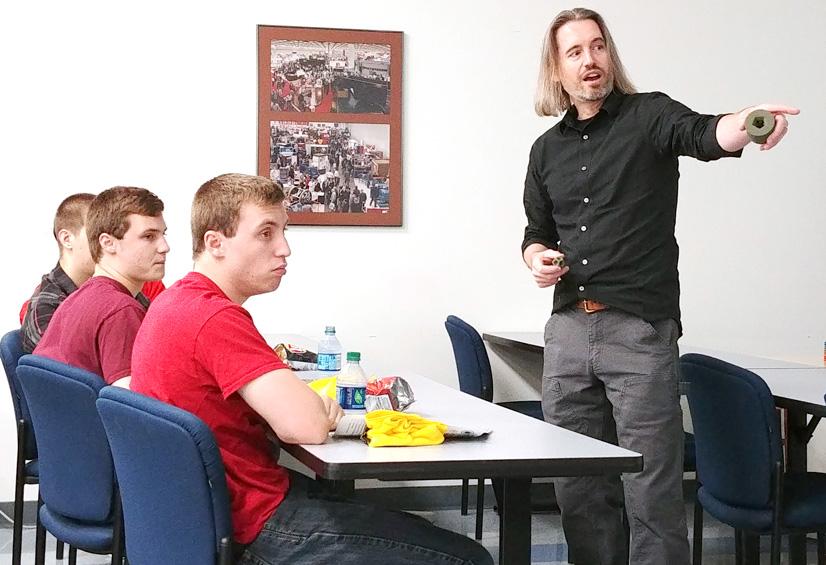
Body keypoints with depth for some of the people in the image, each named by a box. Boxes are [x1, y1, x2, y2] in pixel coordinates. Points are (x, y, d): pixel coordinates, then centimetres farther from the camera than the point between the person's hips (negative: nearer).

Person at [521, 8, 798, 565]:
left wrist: (745, 125, -44)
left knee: (653, 494, -5)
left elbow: (704, 134, -21)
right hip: (568, 331, 5)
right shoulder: (547, 149, 15)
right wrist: (537, 257, 3)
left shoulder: (649, 116, 0)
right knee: (579, 491, 9)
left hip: (641, 332, -5)